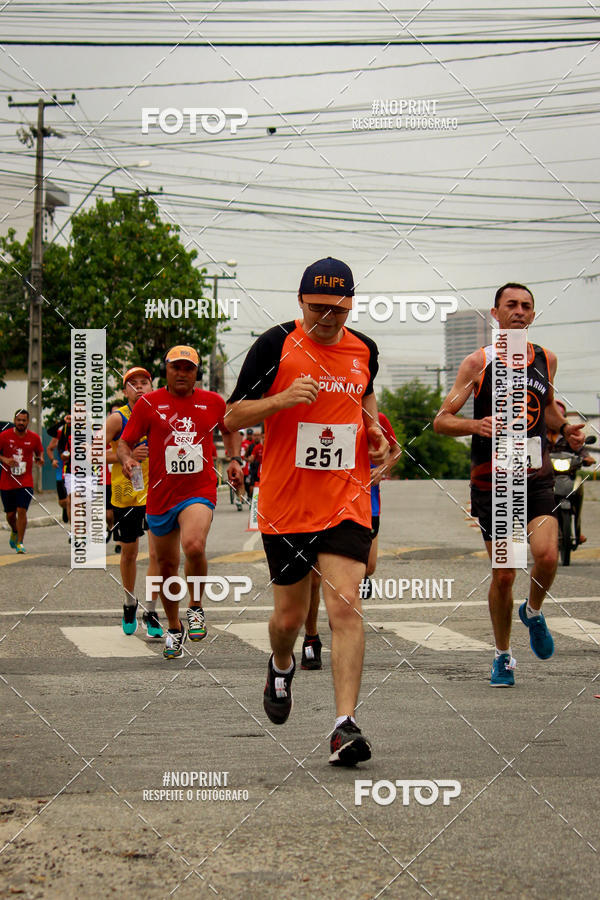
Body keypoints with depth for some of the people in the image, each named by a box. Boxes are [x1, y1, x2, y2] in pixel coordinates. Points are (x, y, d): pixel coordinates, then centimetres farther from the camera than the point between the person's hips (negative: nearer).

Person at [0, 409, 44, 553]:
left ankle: (20, 543, -7)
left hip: (25, 482, -1)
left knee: (22, 510, -14)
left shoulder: (34, 438, 0)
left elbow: (39, 451, 16)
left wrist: (40, 459, -5)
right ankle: (14, 531, 42)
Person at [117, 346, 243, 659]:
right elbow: (125, 442, 4)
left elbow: (230, 430, 25)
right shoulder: (149, 404, 1)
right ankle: (174, 628, 33)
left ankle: (195, 607, -3)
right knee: (167, 566, 11)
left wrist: (234, 460, 9)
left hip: (200, 490, -2)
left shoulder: (213, 402, 5)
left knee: (194, 546, -29)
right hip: (160, 496, 2)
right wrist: (126, 458, -18)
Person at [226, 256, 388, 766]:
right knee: (290, 615, 9)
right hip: (285, 503, -1)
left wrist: (373, 429, 8)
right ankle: (281, 667, 44)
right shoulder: (276, 345, -6)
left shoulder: (364, 350, 7)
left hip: (347, 502, 2)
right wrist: (283, 398, -21)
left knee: (346, 607, -14)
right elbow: (233, 416, -4)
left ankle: (345, 724, -15)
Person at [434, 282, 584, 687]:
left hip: (537, 478, 2)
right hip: (492, 482, -2)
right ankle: (503, 656, 20)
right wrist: (476, 425, -23)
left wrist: (565, 428, 5)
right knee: (503, 574, 0)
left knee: (547, 554, -20)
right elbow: (441, 421, -3)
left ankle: (533, 612, 12)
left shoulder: (546, 360, 8)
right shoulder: (478, 363, -3)